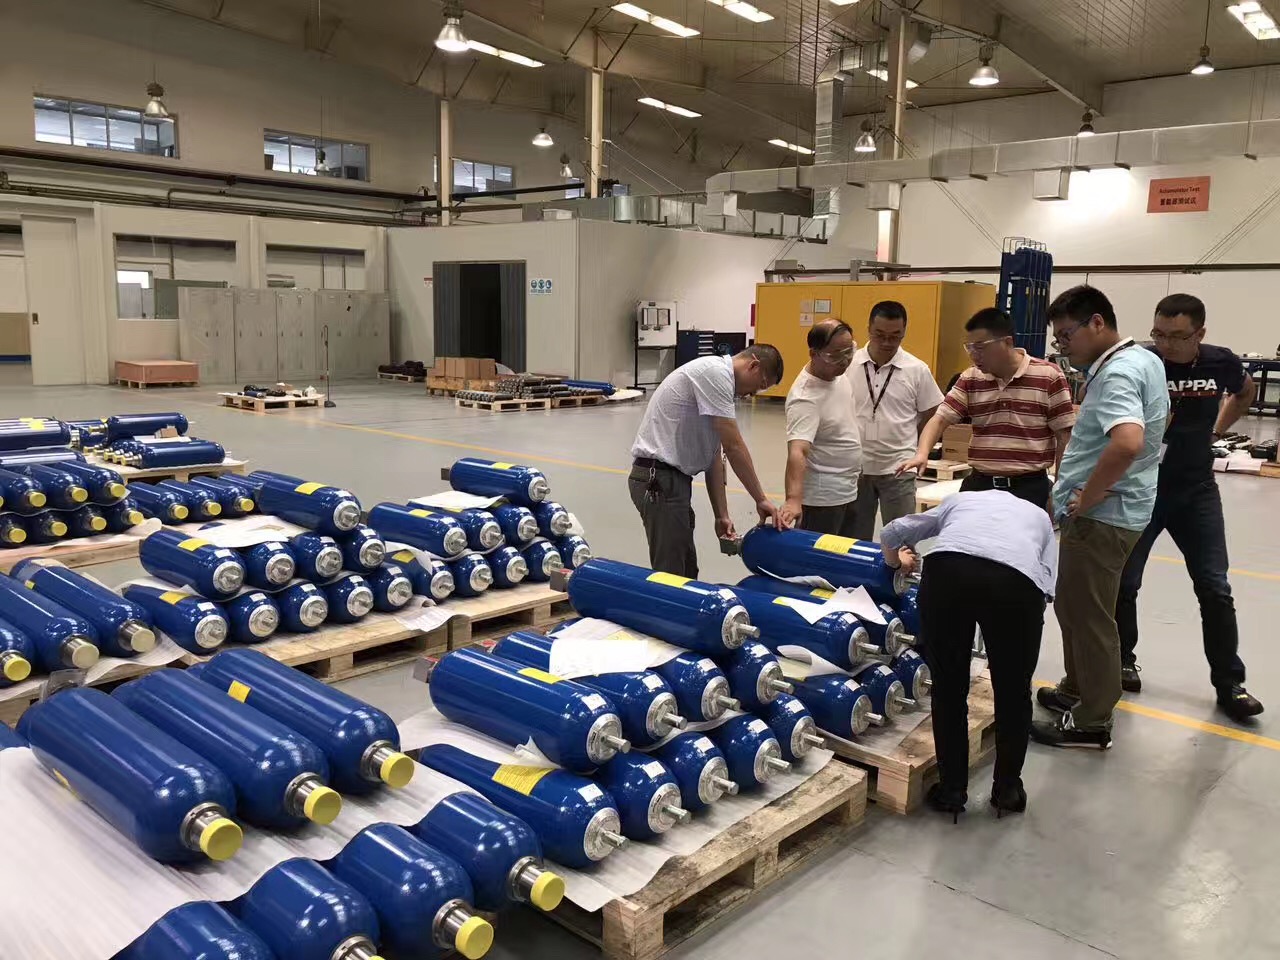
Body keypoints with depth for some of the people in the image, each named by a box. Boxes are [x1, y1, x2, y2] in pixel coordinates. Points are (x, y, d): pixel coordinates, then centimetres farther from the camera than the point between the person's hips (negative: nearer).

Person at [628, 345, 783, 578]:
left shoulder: (719, 377, 18)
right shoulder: (716, 372, -14)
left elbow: (714, 455, 17)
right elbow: (733, 446, -16)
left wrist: (722, 515, 14)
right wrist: (760, 499, -7)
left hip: (672, 478, 11)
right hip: (659, 480, -11)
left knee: (687, 572, 16)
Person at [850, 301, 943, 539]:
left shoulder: (918, 370, -4)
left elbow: (931, 417, 4)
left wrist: (901, 438, 3)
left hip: (898, 470, -1)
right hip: (854, 468, 1)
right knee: (855, 539, 13)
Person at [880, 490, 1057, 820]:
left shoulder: (959, 500, 40)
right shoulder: (1038, 514, 40)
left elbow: (891, 533, 36)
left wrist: (897, 563, 57)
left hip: (947, 571, 0)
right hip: (1017, 579, 0)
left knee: (948, 690, 19)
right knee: (1013, 694, 23)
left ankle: (951, 790, 29)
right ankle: (1007, 790, 35)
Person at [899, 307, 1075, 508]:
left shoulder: (1049, 377, -6)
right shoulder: (970, 380, 5)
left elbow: (1065, 437, -4)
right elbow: (940, 419, 0)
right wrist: (922, 454, -20)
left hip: (1030, 489, -4)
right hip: (979, 484, 4)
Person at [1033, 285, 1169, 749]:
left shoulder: (1118, 372, -22)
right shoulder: (1142, 360, 11)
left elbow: (1127, 443, -39)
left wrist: (1086, 500, -24)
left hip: (1100, 517, -10)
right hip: (1108, 511, 10)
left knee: (1088, 617, 1)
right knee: (1073, 607, 22)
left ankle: (1092, 722, 14)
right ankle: (1077, 690, 37)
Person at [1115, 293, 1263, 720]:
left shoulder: (1221, 362, -6)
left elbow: (1245, 392, 18)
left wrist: (1216, 430, 12)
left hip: (1197, 491, 3)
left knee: (1214, 589, 4)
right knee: (1123, 584, 4)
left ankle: (1229, 683, 16)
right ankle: (1122, 661, 26)